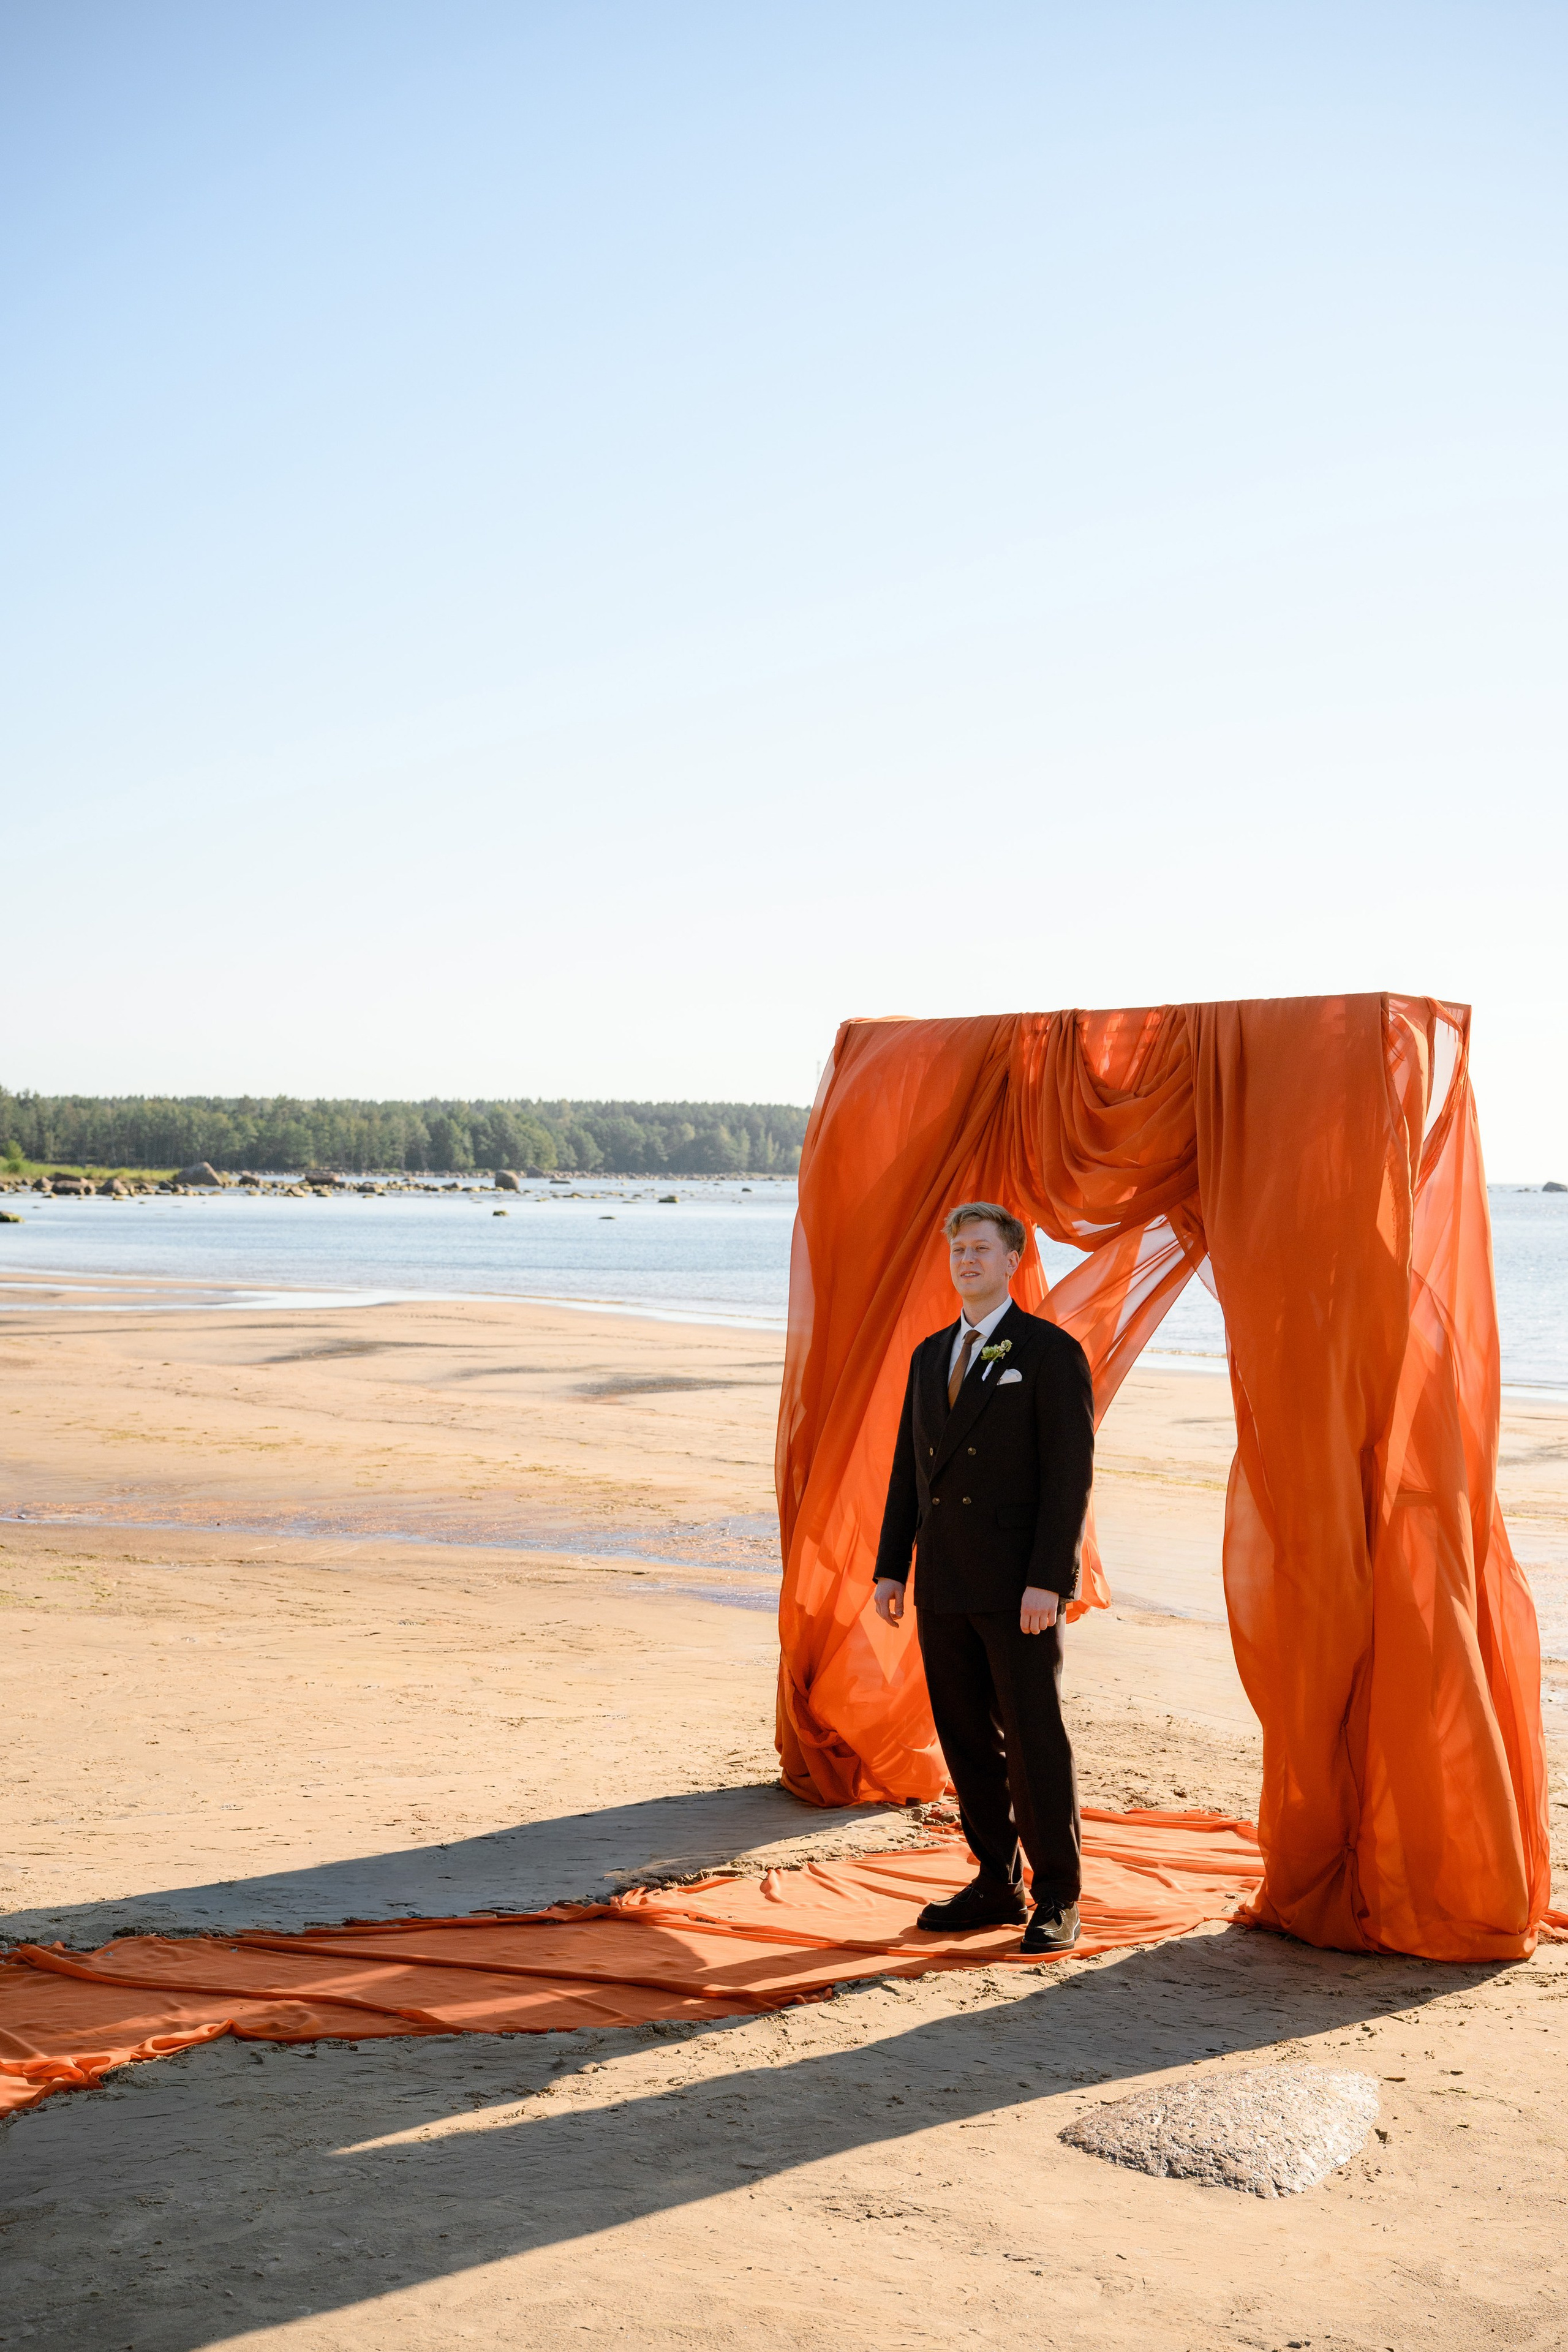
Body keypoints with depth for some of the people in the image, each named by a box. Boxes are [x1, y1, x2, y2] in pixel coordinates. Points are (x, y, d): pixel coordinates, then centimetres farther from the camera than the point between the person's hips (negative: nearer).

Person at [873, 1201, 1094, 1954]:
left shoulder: (1052, 1352, -6)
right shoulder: (930, 1355, 14)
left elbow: (1070, 1473, -11)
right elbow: (907, 1468, 16)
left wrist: (1048, 1580, -17)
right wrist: (892, 1567, 10)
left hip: (1019, 1588, -6)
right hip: (944, 1587, 6)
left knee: (1035, 1739, -1)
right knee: (966, 1738, 11)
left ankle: (1056, 1900, 11)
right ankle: (996, 1886, 22)